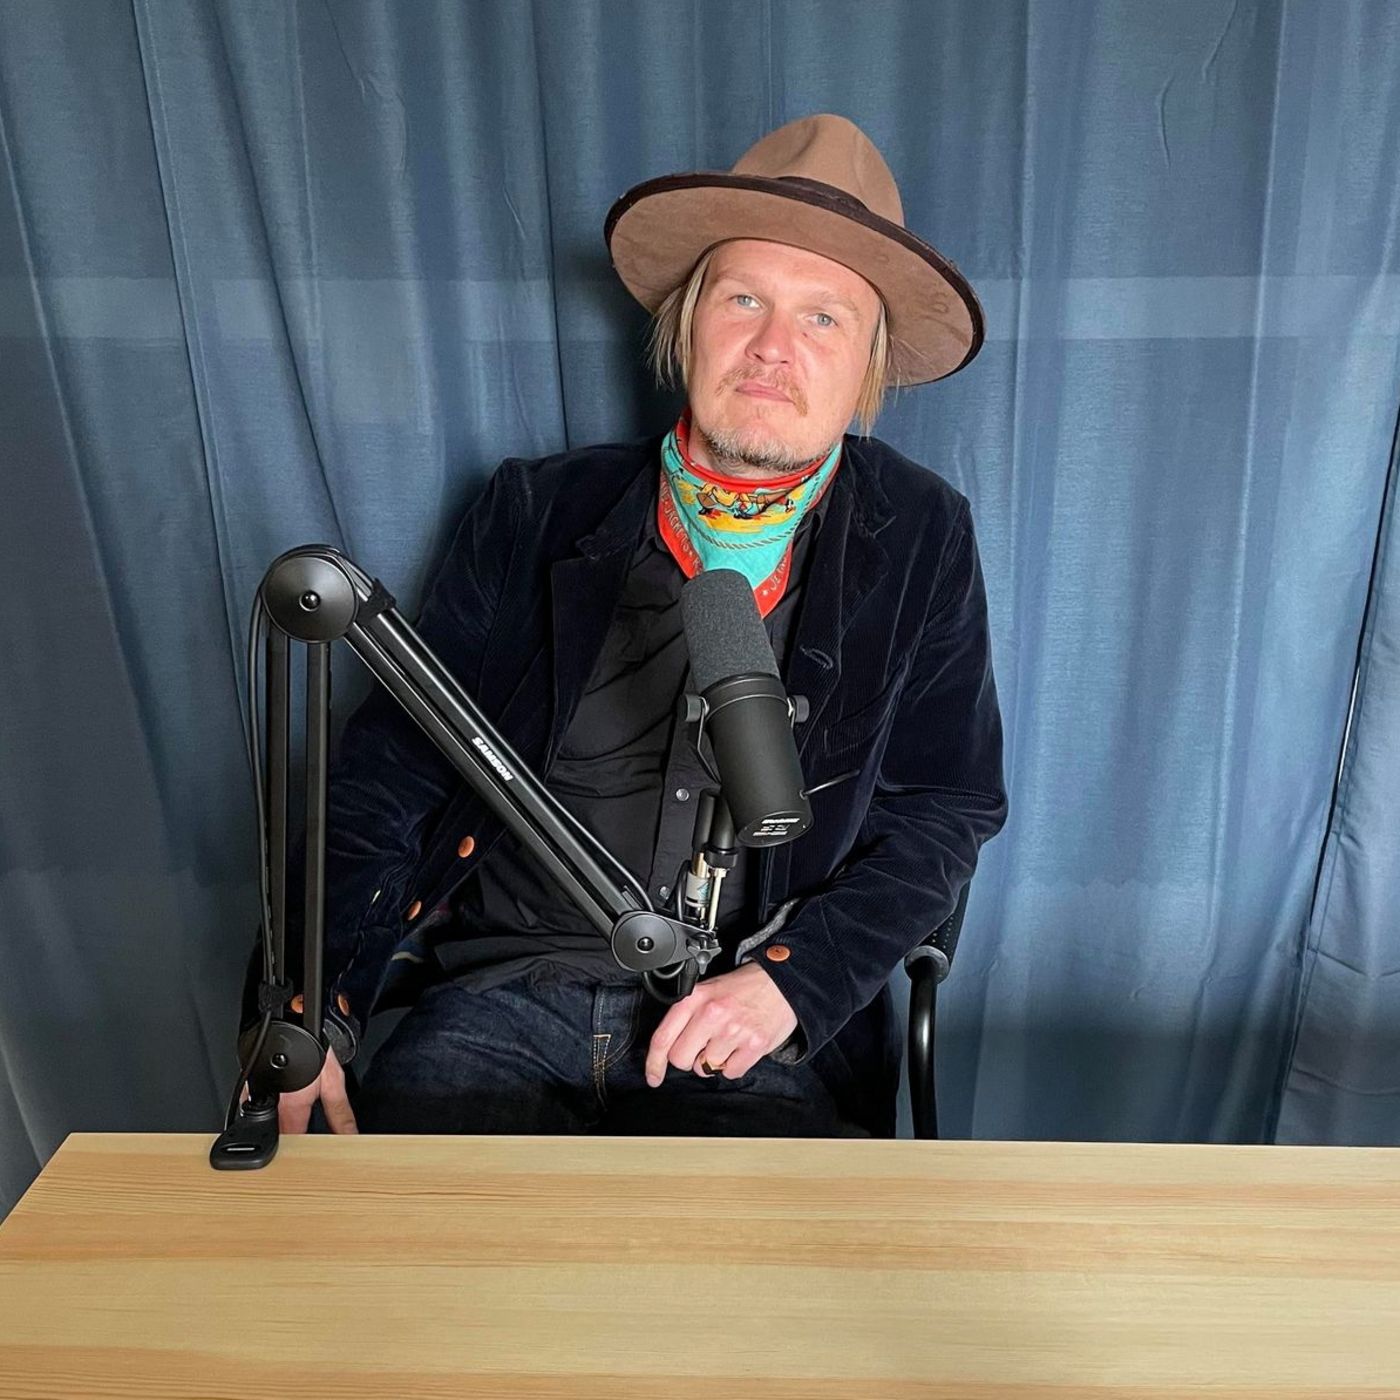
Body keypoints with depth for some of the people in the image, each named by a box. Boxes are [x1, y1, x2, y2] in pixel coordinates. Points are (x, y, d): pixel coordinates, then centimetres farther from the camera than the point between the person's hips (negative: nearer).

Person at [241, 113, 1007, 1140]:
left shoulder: (920, 544, 3)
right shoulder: (536, 516, 4)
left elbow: (948, 813, 5)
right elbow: (390, 772, 6)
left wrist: (789, 981, -10)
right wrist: (307, 1013, -6)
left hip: (758, 1044, 0)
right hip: (501, 997, 1)